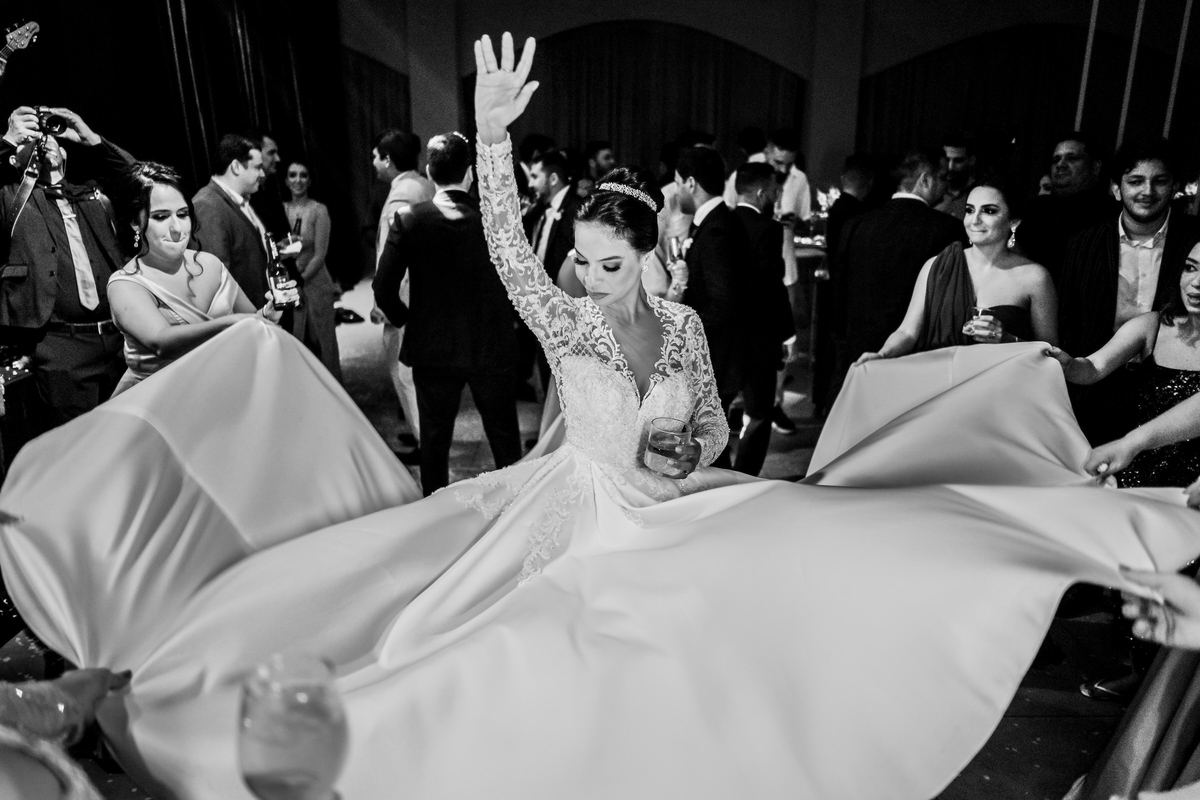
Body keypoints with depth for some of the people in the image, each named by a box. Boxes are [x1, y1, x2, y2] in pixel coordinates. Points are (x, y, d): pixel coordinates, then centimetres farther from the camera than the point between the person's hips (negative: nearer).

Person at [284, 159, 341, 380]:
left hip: (313, 283, -3)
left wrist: (300, 281, -13)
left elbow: (320, 254, -10)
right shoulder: (281, 209, 4)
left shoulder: (319, 210, -7)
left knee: (320, 343, 4)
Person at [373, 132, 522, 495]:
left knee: (435, 439, 15)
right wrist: (502, 322, 9)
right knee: (505, 439, 15)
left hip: (432, 348, 0)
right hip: (493, 347, 0)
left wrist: (405, 319, 6)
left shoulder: (409, 218, -11)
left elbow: (383, 288, -12)